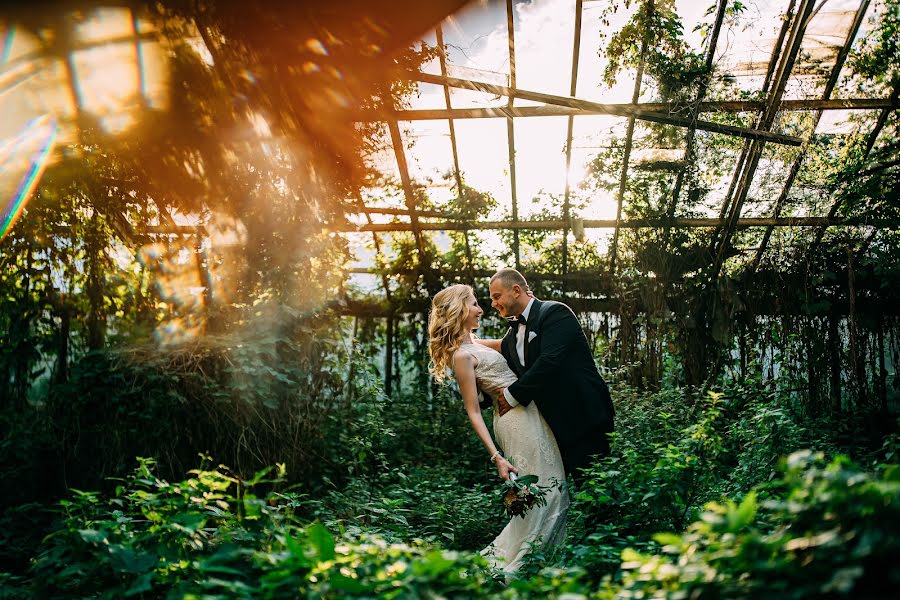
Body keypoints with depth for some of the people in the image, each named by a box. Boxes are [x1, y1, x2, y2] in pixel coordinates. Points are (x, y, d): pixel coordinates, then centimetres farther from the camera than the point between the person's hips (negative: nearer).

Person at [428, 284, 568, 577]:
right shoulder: (462, 356, -15)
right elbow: (473, 412, -16)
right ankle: (502, 562, 5)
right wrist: (496, 457, -20)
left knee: (552, 489, 13)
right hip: (517, 418, -10)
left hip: (529, 412, 10)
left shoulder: (473, 344, 12)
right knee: (539, 492, -6)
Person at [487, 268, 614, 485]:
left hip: (582, 416, -8)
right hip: (554, 422, 8)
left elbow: (550, 361, -24)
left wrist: (513, 394, -17)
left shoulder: (555, 313, -11)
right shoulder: (512, 335, 15)